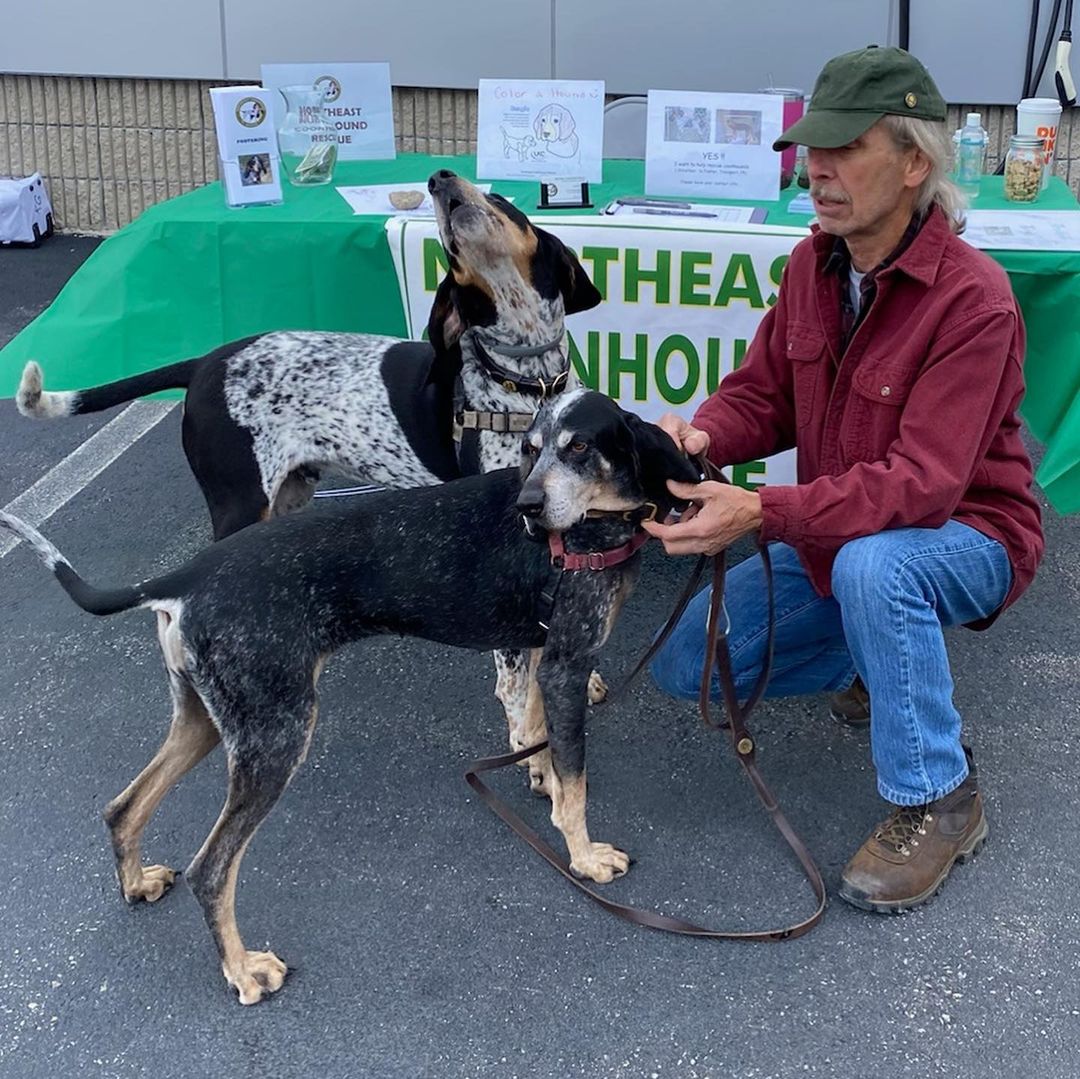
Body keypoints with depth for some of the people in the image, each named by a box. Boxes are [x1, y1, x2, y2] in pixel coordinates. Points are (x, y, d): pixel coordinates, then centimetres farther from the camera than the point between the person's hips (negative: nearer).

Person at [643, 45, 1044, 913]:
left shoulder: (972, 301, -28)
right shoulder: (814, 261, -7)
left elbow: (921, 484, -35)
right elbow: (763, 394, -1)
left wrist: (762, 514, -43)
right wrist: (704, 436, -24)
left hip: (965, 537, -7)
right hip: (836, 538, 7)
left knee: (871, 564, -42)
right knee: (686, 666, 3)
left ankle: (939, 802, -19)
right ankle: (886, 656, 20)